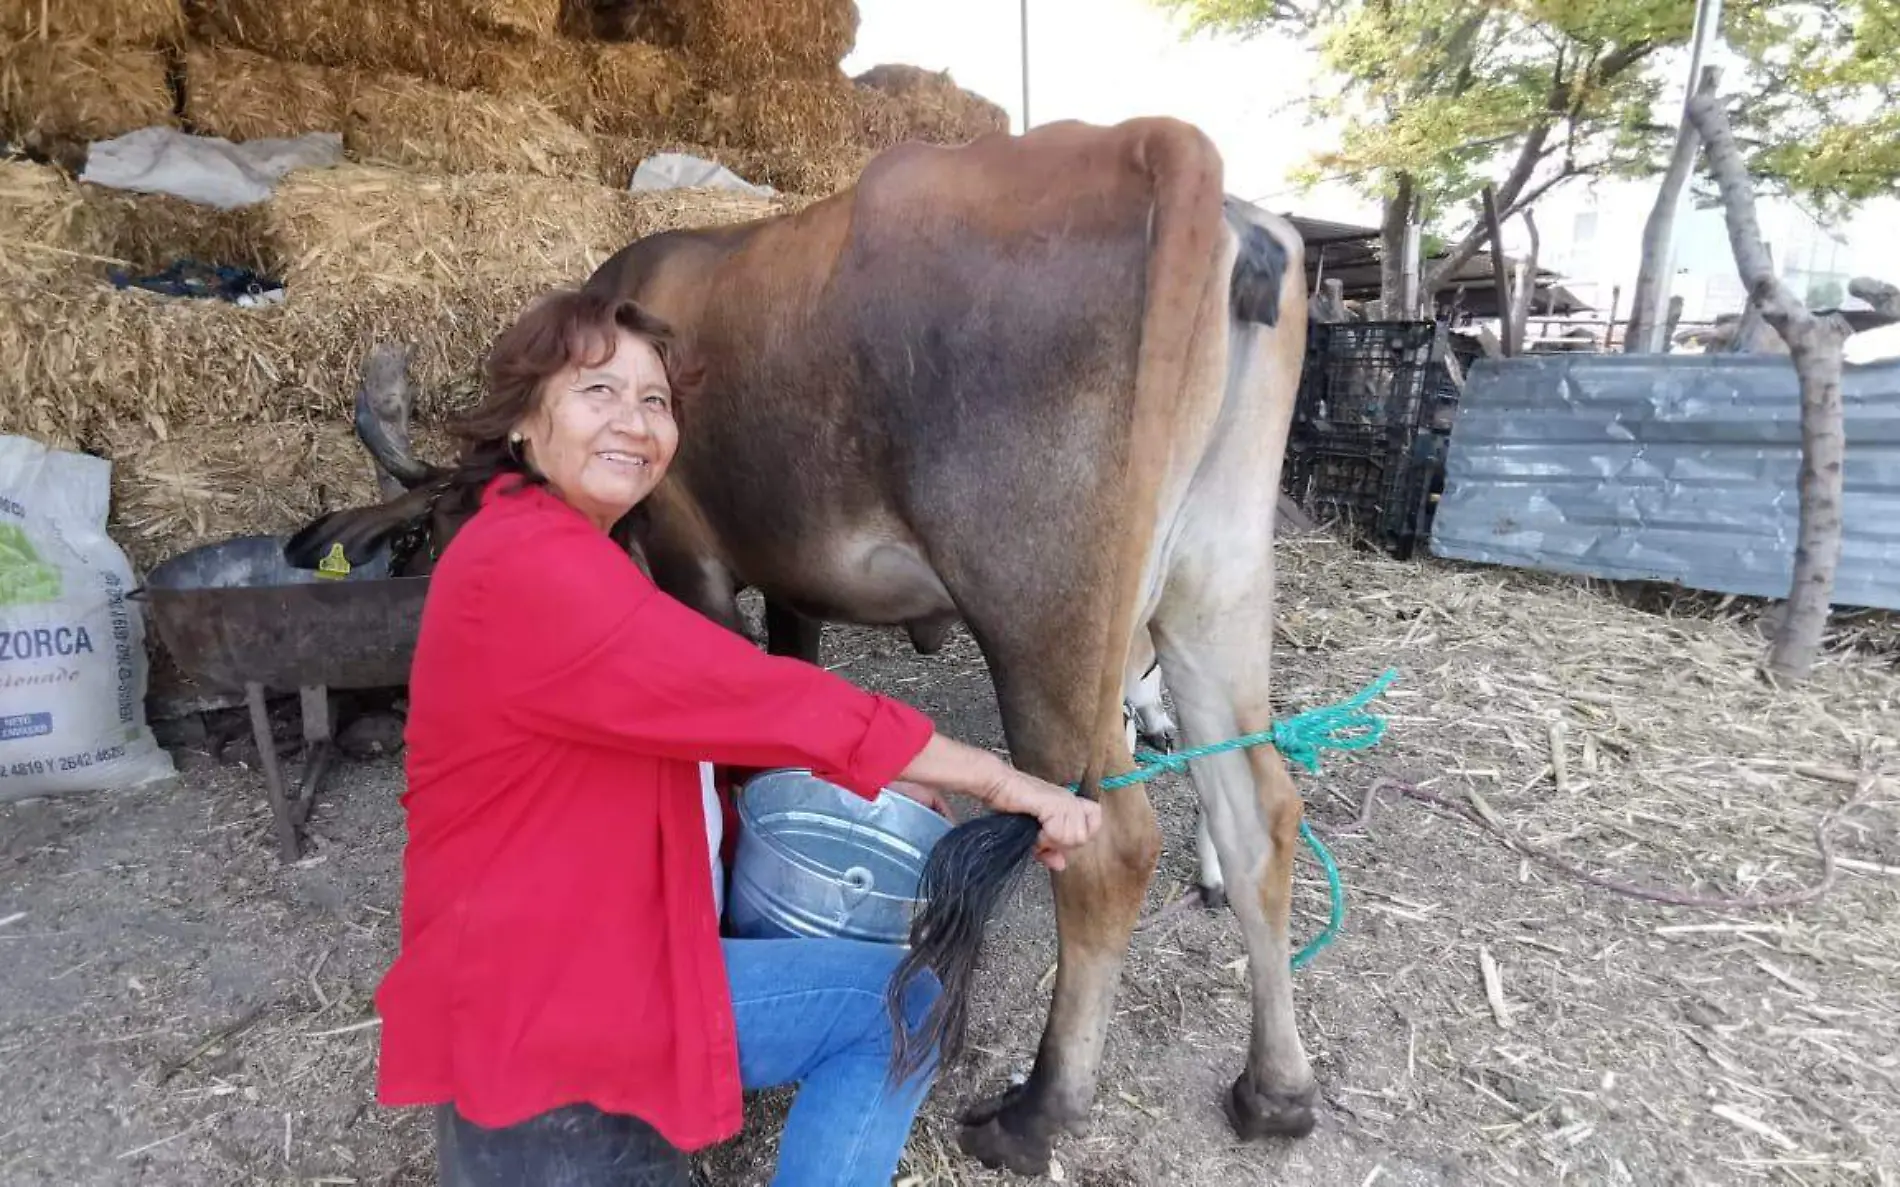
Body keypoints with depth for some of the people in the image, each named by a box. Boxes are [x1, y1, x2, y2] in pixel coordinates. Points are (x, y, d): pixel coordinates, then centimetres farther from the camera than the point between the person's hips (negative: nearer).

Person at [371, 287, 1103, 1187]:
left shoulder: (578, 557, 10)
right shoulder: (528, 565, -24)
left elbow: (709, 711, 13)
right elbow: (760, 701, -28)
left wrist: (880, 777, 3)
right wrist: (1003, 783, -22)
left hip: (577, 946, 10)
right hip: (538, 1001, -10)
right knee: (906, 1001, -8)